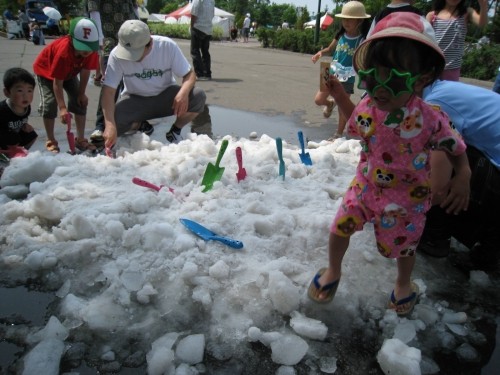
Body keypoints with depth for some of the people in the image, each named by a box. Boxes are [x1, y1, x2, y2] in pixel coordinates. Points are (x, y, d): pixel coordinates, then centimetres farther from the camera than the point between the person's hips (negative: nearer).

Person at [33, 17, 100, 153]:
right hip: (46, 70, -5)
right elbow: (57, 82, -39)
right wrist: (62, 108, -45)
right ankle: (51, 141, -3)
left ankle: (80, 139, 5)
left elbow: (85, 71, -15)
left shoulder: (91, 50, -30)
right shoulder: (63, 52, -43)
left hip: (69, 72, 5)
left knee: (80, 101, -5)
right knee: (50, 102, -17)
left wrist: (82, 93, -12)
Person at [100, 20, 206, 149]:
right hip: (135, 100, 0)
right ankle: (138, 125, 8)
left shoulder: (167, 46, -21)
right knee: (110, 127, -28)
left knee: (198, 97, -28)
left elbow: (189, 74, -14)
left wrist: (183, 92, -38)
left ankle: (175, 131, 0)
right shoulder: (117, 54, -21)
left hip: (166, 96, 1)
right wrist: (110, 125, -38)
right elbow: (108, 92, -23)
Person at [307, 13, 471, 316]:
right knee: (339, 228, 5)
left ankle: (404, 284, 51)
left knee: (404, 245, 18)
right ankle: (333, 271, 37)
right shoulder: (367, 107, -14)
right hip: (366, 185, 3)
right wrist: (339, 93, 2)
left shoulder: (430, 119, -26)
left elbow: (456, 148, -8)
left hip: (406, 196, -3)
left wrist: (463, 176, -23)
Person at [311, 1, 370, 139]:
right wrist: (321, 52, -7)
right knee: (318, 100, 2)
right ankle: (330, 103, 37)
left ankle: (339, 134, 23)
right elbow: (330, 49, 14)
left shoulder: (362, 41, -13)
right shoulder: (340, 36, -2)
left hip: (347, 79, -4)